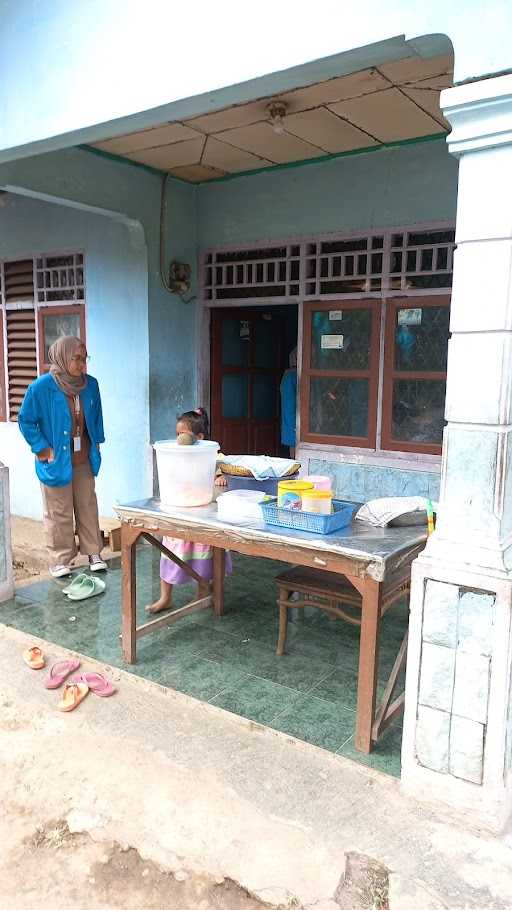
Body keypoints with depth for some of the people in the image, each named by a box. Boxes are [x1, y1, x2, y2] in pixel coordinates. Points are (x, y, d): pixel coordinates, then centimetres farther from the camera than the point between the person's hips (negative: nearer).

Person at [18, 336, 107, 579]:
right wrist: (42, 449, -10)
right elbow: (25, 420, -7)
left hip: (84, 461, 4)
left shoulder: (90, 384, -1)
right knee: (59, 512, 6)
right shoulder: (41, 387, -15)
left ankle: (93, 552, 26)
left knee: (88, 507, 13)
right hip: (56, 461, -4)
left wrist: (96, 443, 10)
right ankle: (60, 560, 19)